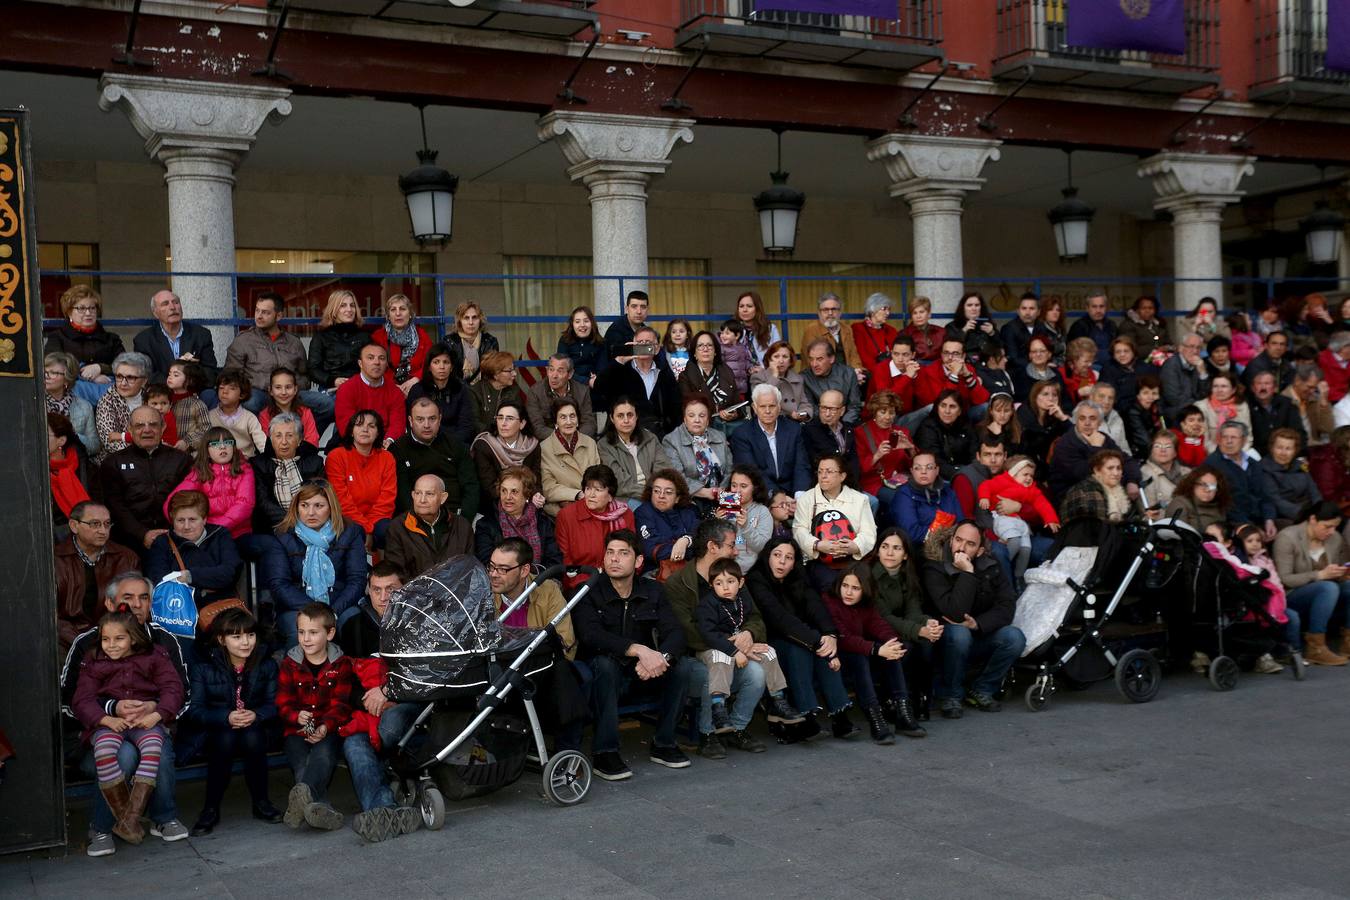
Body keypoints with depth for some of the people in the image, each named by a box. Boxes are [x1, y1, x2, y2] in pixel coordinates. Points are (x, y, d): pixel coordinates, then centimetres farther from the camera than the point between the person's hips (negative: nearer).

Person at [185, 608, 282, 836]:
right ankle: (211, 809, -22)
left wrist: (256, 716, -26)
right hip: (217, 733, -1)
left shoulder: (267, 664, 2)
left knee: (253, 738, -33)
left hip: (255, 729, 1)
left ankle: (261, 803, -14)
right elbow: (194, 711, -11)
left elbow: (275, 704, -4)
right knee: (226, 738, -35)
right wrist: (226, 718, -28)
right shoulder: (204, 668, -3)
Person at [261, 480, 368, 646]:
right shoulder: (283, 538, 4)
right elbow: (278, 585, -4)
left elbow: (357, 581, 0)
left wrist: (333, 611, -17)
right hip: (296, 608, -1)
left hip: (340, 605, 1)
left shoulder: (350, 534, 6)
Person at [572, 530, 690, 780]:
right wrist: (639, 649, -39)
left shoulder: (651, 591, 3)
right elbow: (590, 635, -28)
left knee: (677, 664, -21)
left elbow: (675, 633, -8)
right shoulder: (588, 592, -10)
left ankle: (663, 743, -5)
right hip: (602, 676, -4)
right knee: (604, 662, -35)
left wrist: (660, 658, -32)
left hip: (640, 676, 4)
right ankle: (604, 752, -29)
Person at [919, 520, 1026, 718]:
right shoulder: (934, 568, -17)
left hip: (980, 639, 4)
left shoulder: (990, 567, -1)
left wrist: (977, 624, -25)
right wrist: (967, 574, -31)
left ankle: (981, 691, -2)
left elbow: (1006, 607, -10)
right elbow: (955, 614, -29)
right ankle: (949, 696, -14)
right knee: (959, 633, -37)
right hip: (945, 641, -4)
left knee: (1014, 637, -21)